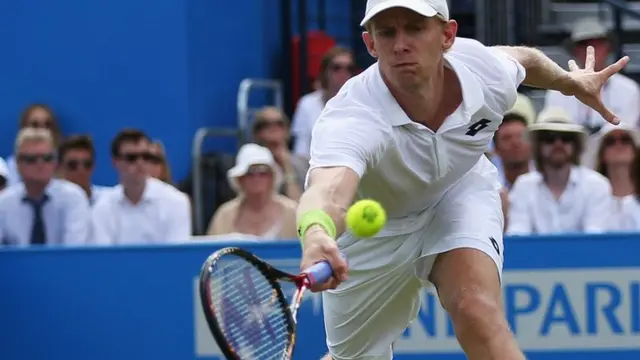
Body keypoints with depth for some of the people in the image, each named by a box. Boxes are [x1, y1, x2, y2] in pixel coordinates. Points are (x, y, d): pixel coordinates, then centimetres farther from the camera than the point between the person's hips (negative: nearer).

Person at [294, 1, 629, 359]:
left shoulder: (488, 75, -27)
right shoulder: (350, 117, -41)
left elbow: (522, 57, 1)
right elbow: (329, 189, -64)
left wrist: (573, 81, 19)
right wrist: (316, 236, -87)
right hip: (373, 232, -2)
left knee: (476, 310, -28)